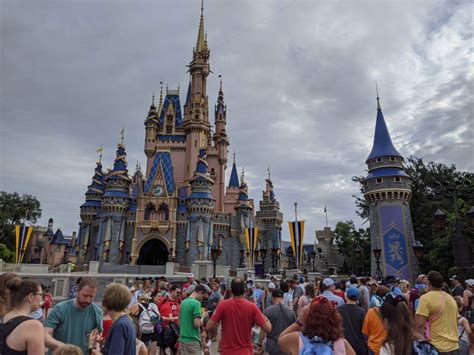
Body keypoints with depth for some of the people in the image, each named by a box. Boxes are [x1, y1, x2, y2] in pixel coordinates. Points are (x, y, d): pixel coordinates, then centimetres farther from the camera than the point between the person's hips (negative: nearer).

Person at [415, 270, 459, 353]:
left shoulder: (426, 298, -13)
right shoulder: (451, 298, 11)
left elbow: (420, 324, -20)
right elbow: (455, 321, 20)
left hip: (436, 347, -7)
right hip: (453, 346, 7)